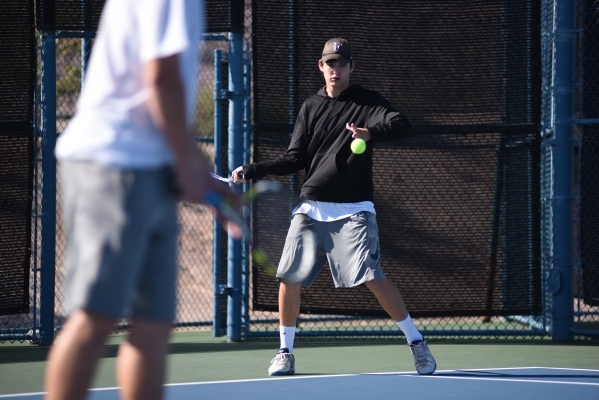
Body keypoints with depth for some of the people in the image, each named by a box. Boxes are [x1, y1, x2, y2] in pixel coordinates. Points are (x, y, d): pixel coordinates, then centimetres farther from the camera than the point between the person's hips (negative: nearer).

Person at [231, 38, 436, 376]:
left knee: (373, 278, -15)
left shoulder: (366, 101, -1)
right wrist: (253, 170, 1)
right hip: (311, 208, 4)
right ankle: (286, 353, 15)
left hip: (353, 211, -4)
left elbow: (402, 126, -19)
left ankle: (416, 342, -1)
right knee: (289, 278, -1)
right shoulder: (311, 107, 11)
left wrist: (371, 133, -38)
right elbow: (295, 159, 12)